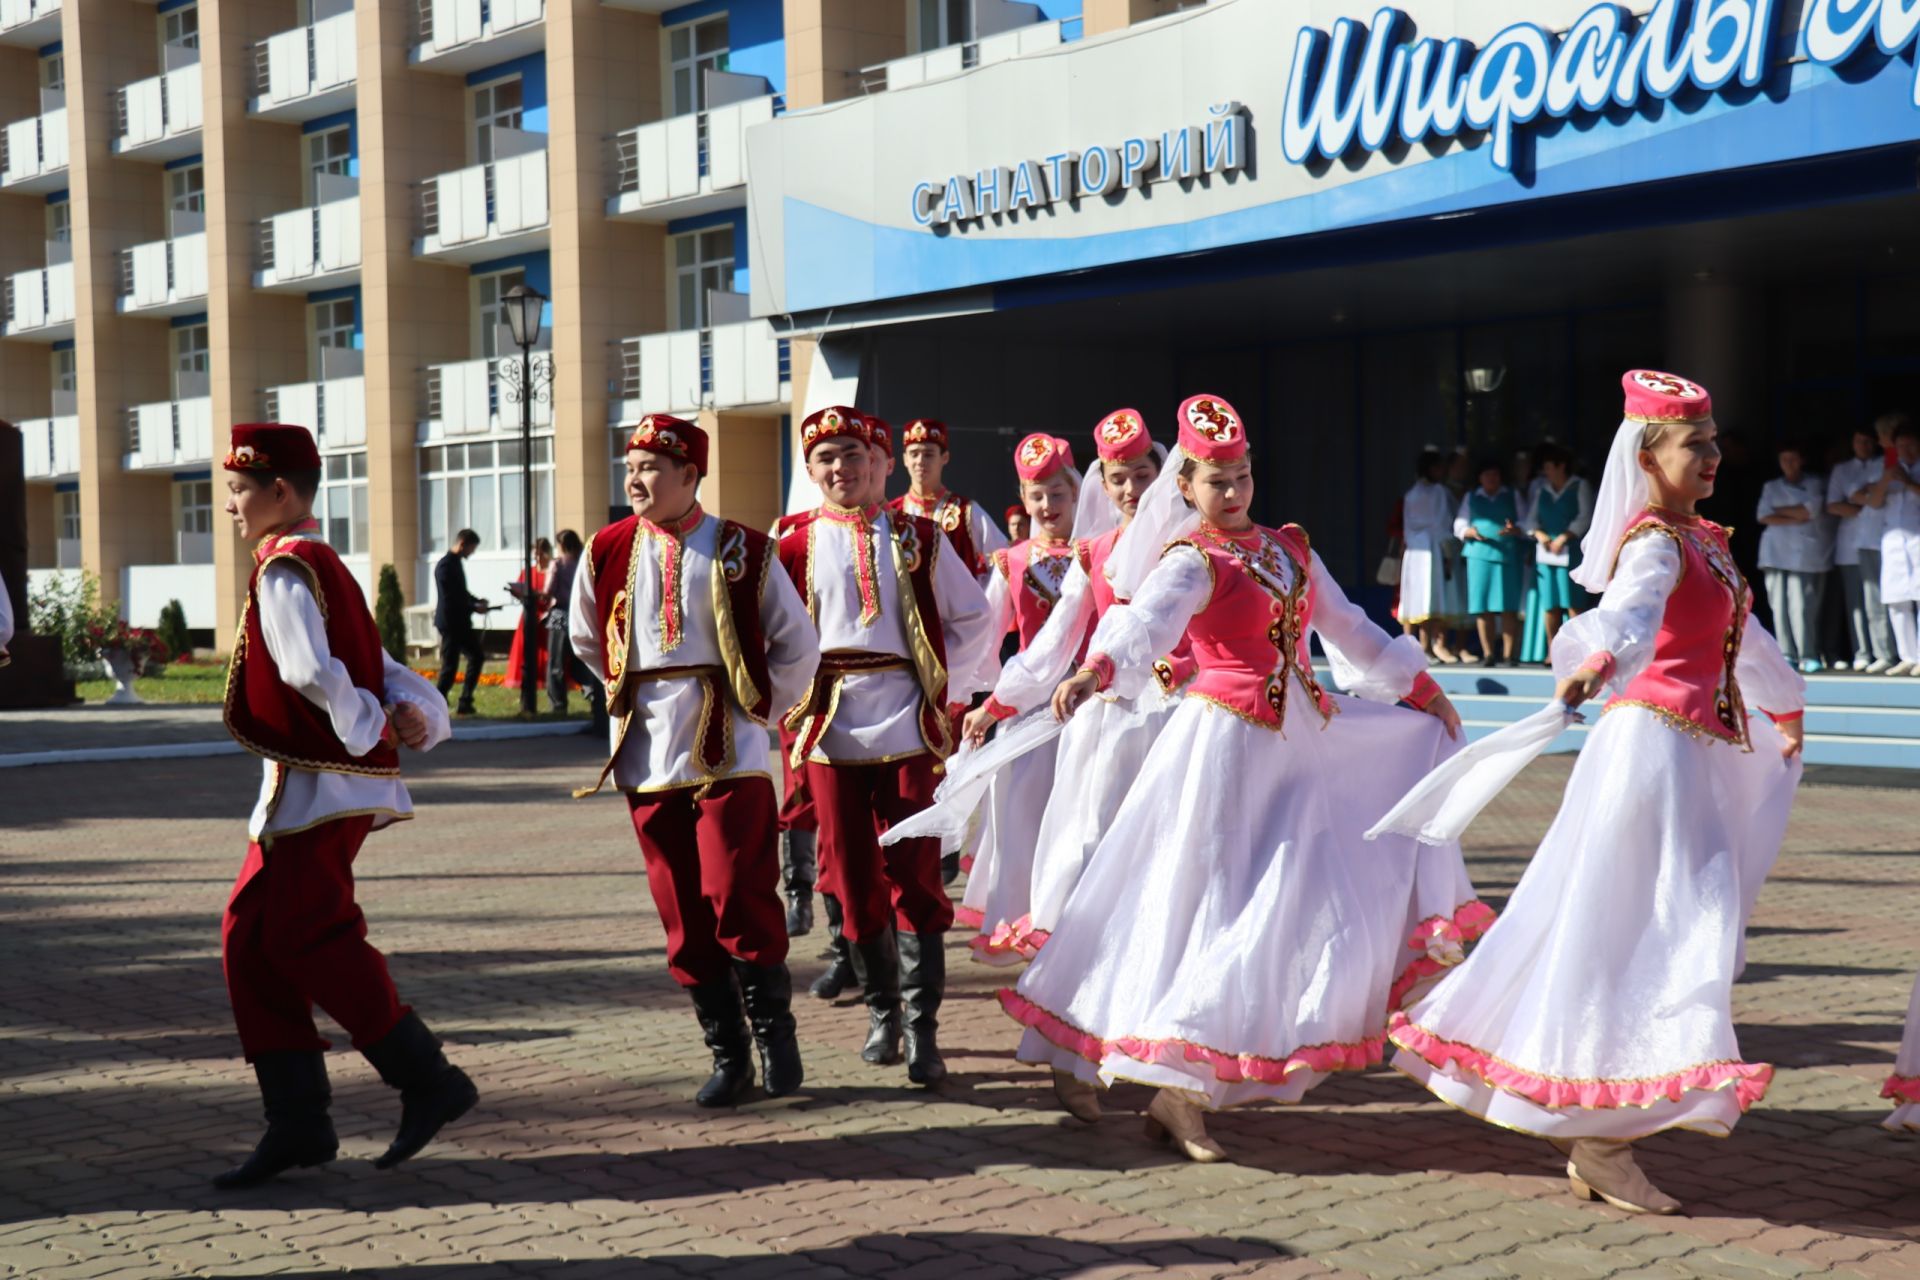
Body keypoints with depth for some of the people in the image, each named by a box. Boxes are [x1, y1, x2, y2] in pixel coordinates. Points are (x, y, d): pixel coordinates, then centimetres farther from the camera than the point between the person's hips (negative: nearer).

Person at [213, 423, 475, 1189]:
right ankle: (297, 1121, 8)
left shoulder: (284, 569, -11)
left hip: (318, 781, -10)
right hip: (306, 786, 10)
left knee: (307, 938, -9)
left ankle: (427, 1081, -3)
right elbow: (381, 668, 15)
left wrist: (369, 727, -12)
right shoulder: (325, 568, 20)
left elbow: (309, 669, -25)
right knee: (252, 939, 8)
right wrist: (419, 714, -3)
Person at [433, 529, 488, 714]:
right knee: (450, 665, -5)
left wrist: (477, 601, 6)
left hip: (461, 622, 10)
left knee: (477, 655, 13)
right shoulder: (446, 565, -17)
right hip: (450, 623, -10)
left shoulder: (456, 563, 13)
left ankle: (465, 703, 17)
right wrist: (474, 607, -17)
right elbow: (449, 598, -22)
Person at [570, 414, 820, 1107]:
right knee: (684, 916, 4)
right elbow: (587, 639, 22)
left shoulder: (742, 552, -4)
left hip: (726, 750, -3)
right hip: (647, 756, 3)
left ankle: (774, 1036, 9)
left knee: (739, 899, -9)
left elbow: (798, 645, 6)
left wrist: (760, 710, 7)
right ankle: (728, 1057, 13)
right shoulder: (609, 552, 4)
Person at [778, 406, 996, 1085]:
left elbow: (973, 619, 12)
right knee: (853, 877, 6)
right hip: (830, 728, 1)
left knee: (913, 875, -4)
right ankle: (882, 1013, 21)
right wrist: (791, 695, 5)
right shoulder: (793, 543, 5)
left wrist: (940, 686, 6)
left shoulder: (915, 539, 5)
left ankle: (923, 1029, 0)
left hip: (905, 724, -1)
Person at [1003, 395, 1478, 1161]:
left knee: (1314, 912, 13)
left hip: (1302, 743, 8)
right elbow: (1147, 619, -30)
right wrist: (1095, 670, -50)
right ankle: (1176, 1092, -3)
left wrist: (1421, 687, 27)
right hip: (1228, 745, -8)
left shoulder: (1289, 548, 13)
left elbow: (1351, 631, 23)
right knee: (1228, 914, -8)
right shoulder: (1192, 561, -9)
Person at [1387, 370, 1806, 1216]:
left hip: (1701, 749, 9)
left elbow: (1746, 638, 34)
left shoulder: (1708, 542, 18)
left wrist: (1786, 709, 48)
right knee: (1643, 923, -11)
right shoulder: (1654, 543, -11)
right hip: (1653, 740, -9)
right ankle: (1598, 1144, -9)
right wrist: (1598, 659, -56)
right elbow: (1630, 606, -35)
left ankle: (1590, 1126, 22)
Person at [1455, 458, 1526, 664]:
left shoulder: (1512, 496, 14)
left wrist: (1514, 530, -13)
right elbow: (1459, 526, 13)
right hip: (1479, 555, 1)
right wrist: (1471, 532, -9)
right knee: (1482, 607, -4)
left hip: (1508, 555, -1)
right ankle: (1487, 653, 2)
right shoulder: (1471, 498, 16)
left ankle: (1508, 654, -3)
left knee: (1509, 608, -6)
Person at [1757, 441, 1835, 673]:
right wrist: (1794, 519, -5)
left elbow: (1811, 510, -4)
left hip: (1806, 553, -3)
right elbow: (1764, 516, 4)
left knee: (1803, 604, -12)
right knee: (1780, 604, -5)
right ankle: (1787, 654, -3)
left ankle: (1808, 655, -10)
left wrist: (1780, 510, 2)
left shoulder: (1815, 484, 11)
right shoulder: (1772, 487, 18)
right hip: (1777, 552, 3)